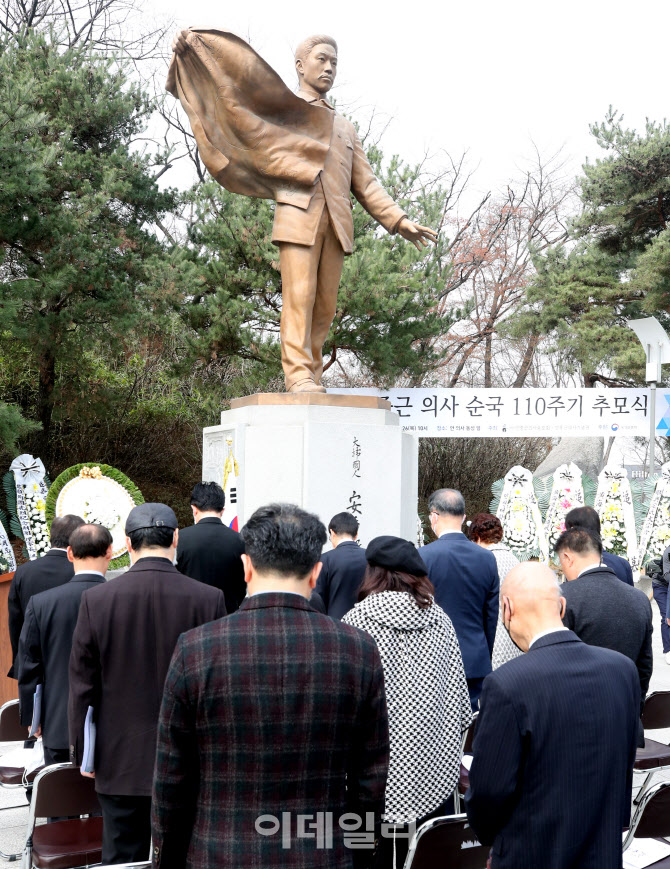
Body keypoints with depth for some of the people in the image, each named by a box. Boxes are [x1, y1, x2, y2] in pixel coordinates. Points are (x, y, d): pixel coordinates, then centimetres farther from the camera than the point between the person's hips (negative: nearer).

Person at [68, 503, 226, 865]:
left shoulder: (96, 599, -6)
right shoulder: (209, 599, -9)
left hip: (121, 763, 1)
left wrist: (82, 753, 10)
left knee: (123, 860, 9)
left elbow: (82, 685, 0)